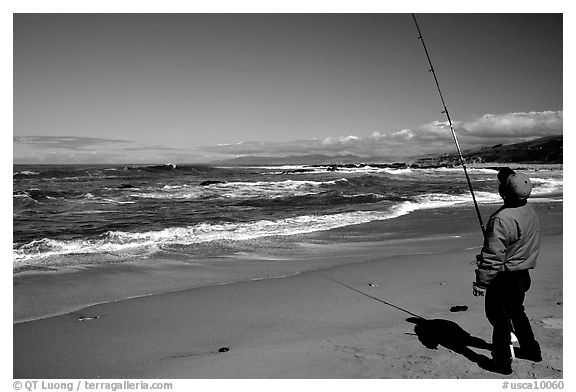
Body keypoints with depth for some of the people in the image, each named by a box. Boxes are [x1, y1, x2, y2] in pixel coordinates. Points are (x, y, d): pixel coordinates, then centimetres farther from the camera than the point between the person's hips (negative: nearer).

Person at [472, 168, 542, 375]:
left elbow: (493, 256, -27)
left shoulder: (502, 220, -29)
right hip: (523, 274, 9)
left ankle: (502, 361, 18)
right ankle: (531, 350, 41)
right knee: (517, 312, 26)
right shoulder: (531, 212, 0)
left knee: (499, 318, 6)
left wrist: (481, 282, -19)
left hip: (504, 278, -9)